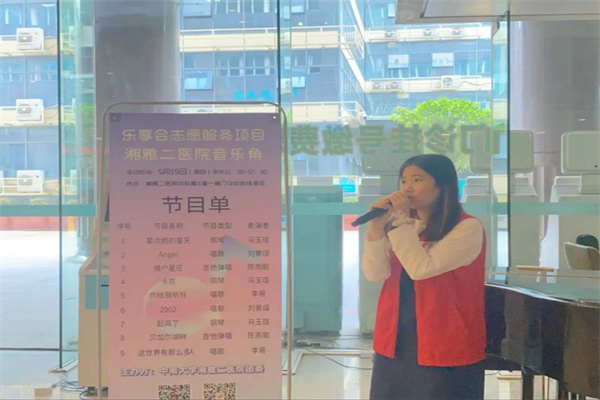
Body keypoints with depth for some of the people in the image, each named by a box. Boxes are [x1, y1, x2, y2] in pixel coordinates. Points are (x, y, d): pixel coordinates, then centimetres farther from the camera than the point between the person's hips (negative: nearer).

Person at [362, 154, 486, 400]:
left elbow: (421, 269, -21)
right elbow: (374, 274, -1)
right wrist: (376, 228, -13)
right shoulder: (401, 226, 10)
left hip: (445, 348, -6)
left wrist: (403, 220, -16)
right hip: (395, 344, 6)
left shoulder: (467, 228, -10)